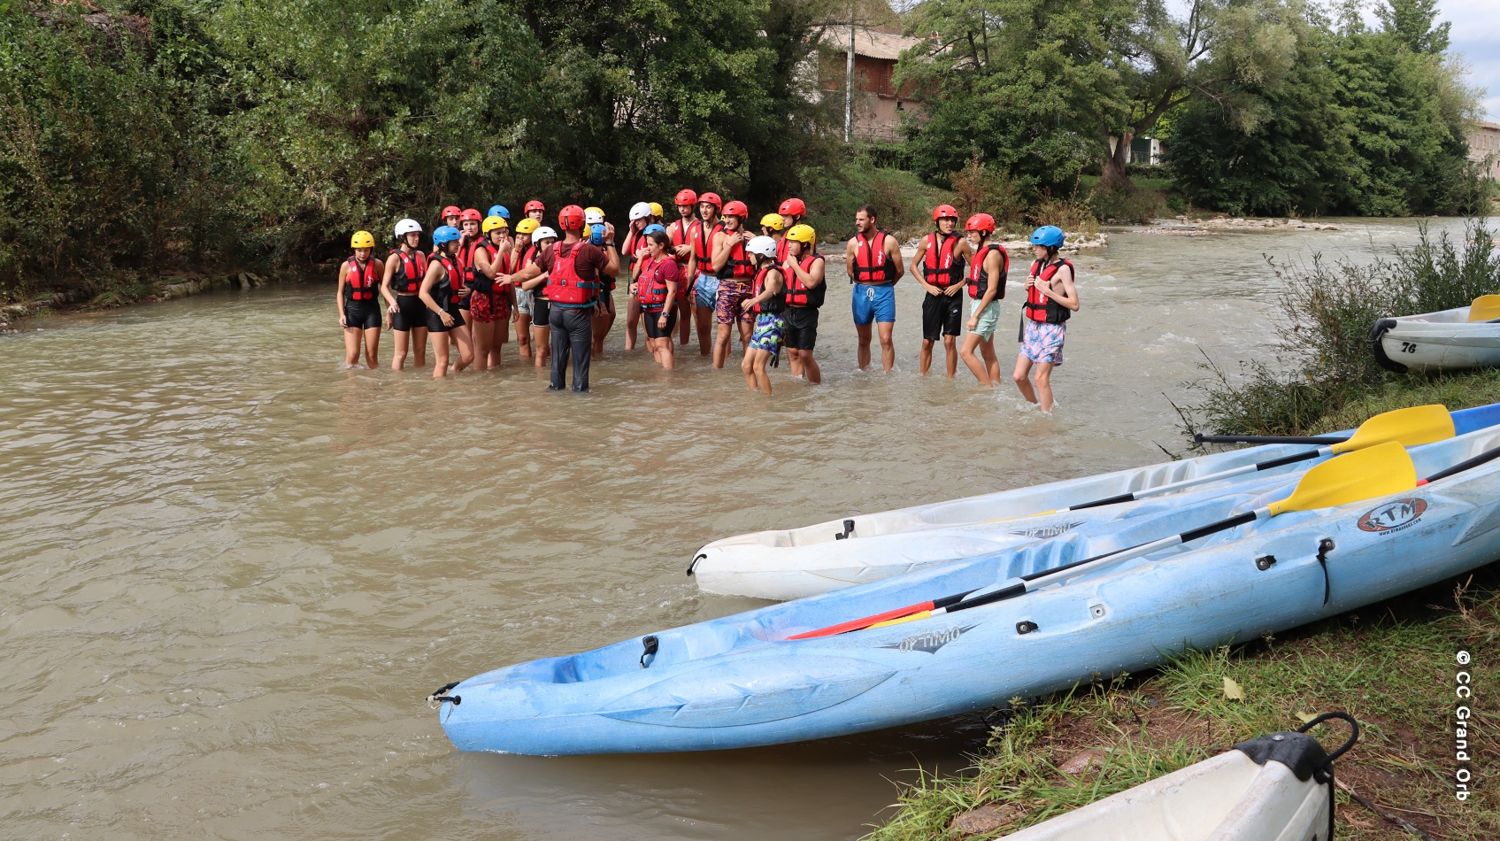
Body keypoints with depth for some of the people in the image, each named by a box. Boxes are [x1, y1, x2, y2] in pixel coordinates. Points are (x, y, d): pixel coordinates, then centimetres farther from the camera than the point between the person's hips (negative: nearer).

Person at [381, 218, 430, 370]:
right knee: (401, 353, -1)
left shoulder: (420, 255, 8)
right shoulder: (395, 258, -9)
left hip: (420, 304, 6)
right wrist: (392, 302, -28)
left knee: (420, 351, 12)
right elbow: (384, 286, -11)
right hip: (402, 304, -5)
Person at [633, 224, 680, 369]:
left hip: (662, 309, -9)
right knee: (654, 345, 13)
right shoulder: (648, 260, 10)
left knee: (662, 345, -13)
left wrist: (665, 314, -23)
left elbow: (672, 291, -19)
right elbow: (634, 276, 20)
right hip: (649, 309, 9)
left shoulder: (668, 263, -16)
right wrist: (640, 257, 8)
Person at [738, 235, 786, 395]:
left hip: (772, 321, -10)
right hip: (762, 321, 10)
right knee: (746, 365, 8)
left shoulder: (773, 273, -13)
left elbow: (770, 291, -34)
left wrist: (753, 300, -50)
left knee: (759, 366, -14)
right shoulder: (761, 272, 14)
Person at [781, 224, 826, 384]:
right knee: (793, 353, 9)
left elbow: (811, 282, -22)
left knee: (805, 354, -8)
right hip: (788, 312, 6)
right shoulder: (787, 261, 11)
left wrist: (795, 265, -15)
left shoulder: (817, 261, -6)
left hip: (806, 313, -6)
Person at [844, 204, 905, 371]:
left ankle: (888, 376, 0)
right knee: (863, 340, 10)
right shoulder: (853, 243, 2)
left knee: (886, 339, -7)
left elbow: (900, 271, 2)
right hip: (861, 293, 3)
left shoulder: (888, 241, -5)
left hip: (883, 293, -3)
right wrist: (865, 286, 13)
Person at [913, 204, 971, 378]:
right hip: (933, 295, 2)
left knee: (950, 341, -2)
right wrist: (927, 286, -1)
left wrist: (959, 285, -7)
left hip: (953, 296, -2)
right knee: (927, 342, 5)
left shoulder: (960, 243, -4)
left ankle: (950, 380, 7)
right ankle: (922, 378, 17)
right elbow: (913, 266, 11)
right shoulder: (927, 241, 1)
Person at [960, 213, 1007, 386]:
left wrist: (975, 316, -21)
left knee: (966, 352, -13)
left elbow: (991, 289, -21)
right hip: (978, 305, 10)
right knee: (988, 354, 13)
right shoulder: (981, 251, 12)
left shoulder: (993, 254, -17)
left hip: (986, 308, -10)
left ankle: (989, 388, -8)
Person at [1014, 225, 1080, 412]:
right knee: (1019, 376, 7)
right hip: (1032, 326, 7)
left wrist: (1048, 291, -21)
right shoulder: (1036, 264, 8)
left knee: (1041, 378, -7)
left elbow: (1074, 305, -18)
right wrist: (1028, 286, 3)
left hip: (1051, 329, -7)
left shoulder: (1062, 269, -14)